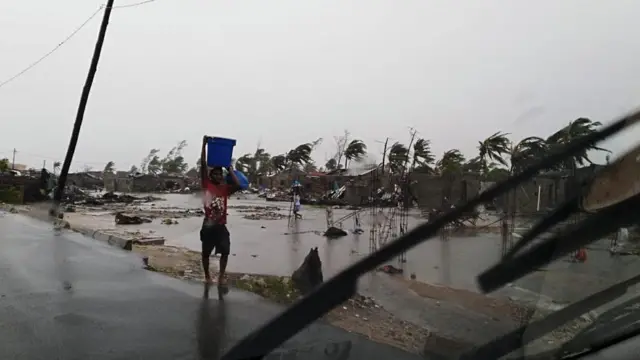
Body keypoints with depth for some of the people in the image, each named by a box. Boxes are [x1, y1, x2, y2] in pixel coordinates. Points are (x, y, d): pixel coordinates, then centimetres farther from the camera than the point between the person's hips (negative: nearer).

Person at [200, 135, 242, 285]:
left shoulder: (225, 188, 6)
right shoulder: (207, 185, 0)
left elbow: (238, 185, -13)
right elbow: (203, 165, -7)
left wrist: (230, 169, -4)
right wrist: (204, 145, -11)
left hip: (221, 226, 2)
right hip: (208, 225, -2)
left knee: (225, 251, 2)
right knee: (206, 252, 9)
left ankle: (221, 275, 18)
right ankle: (207, 276, 26)